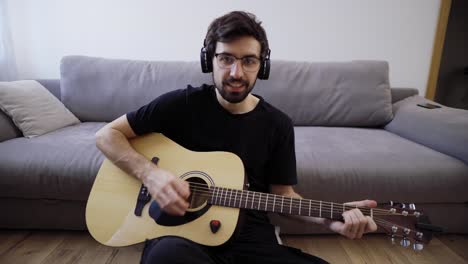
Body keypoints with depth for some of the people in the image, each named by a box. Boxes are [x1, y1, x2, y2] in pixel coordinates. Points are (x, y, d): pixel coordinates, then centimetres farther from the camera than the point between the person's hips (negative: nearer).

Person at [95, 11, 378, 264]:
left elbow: (282, 193, 7)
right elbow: (107, 135, -1)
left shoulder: (278, 125, 1)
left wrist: (331, 218, -10)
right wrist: (151, 174, -18)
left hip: (251, 235, 3)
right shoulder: (183, 103, -6)